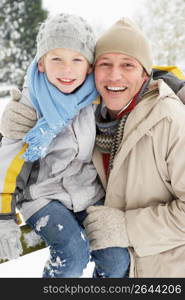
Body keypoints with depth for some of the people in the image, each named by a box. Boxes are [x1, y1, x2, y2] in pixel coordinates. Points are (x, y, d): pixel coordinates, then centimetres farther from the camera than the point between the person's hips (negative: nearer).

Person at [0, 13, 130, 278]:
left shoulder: (96, 94, -6)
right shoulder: (30, 105, -14)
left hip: (91, 194, 4)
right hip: (44, 196, -3)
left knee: (118, 260, -11)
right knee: (73, 254, -26)